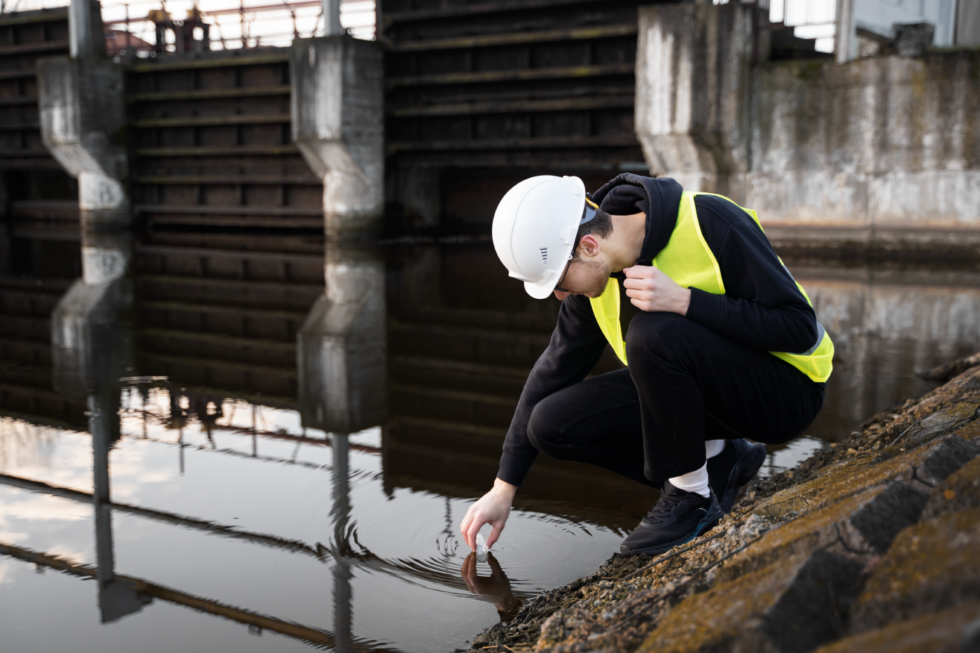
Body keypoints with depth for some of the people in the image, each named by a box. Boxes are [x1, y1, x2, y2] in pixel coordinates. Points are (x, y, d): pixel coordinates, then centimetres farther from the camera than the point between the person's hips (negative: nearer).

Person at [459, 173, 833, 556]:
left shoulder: (710, 224, -25)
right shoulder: (598, 272, -6)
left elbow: (800, 328, -24)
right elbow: (555, 370, 4)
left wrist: (683, 300, -34)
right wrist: (502, 489, 5)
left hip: (786, 393, -6)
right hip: (709, 388, 7)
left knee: (653, 333, -34)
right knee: (552, 425, -8)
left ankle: (692, 496, -14)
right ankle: (719, 465, 3)